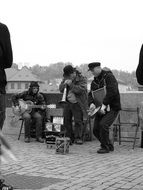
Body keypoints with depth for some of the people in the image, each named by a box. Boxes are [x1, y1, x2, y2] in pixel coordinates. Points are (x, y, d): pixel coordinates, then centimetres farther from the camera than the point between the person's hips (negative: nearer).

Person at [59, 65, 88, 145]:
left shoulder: (82, 79, -9)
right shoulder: (66, 78, 9)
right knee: (66, 121, 8)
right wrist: (64, 84, -12)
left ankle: (78, 138, 3)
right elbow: (60, 89, 8)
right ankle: (70, 137, 19)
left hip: (77, 104, -6)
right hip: (68, 103, 6)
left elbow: (81, 89, -22)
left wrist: (71, 84, -24)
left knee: (78, 121, -6)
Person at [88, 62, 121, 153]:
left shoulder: (109, 77, -12)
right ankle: (110, 146, 20)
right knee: (96, 129, 2)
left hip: (112, 108, -8)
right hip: (100, 109, 8)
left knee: (103, 125, -25)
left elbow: (112, 91, -24)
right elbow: (90, 94, 8)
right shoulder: (94, 82, 12)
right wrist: (91, 103, -14)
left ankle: (105, 147, -9)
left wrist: (104, 105, -30)